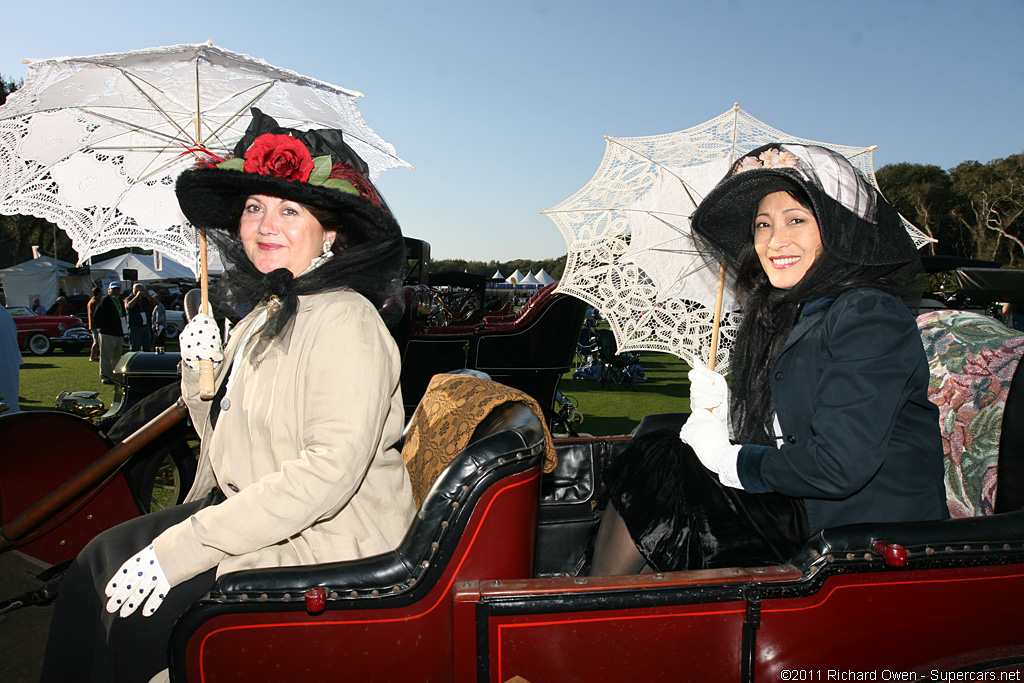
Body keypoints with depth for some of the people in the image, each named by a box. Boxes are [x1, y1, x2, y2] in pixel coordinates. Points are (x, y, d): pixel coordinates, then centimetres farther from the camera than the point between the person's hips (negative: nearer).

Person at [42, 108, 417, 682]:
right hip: (248, 509, 8)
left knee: (139, 608, -13)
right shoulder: (261, 312, 10)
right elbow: (224, 439, 17)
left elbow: (329, 469, -27)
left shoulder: (343, 319, -19)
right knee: (102, 557, 0)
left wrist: (181, 548, -25)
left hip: (329, 540, -8)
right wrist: (202, 371, -3)